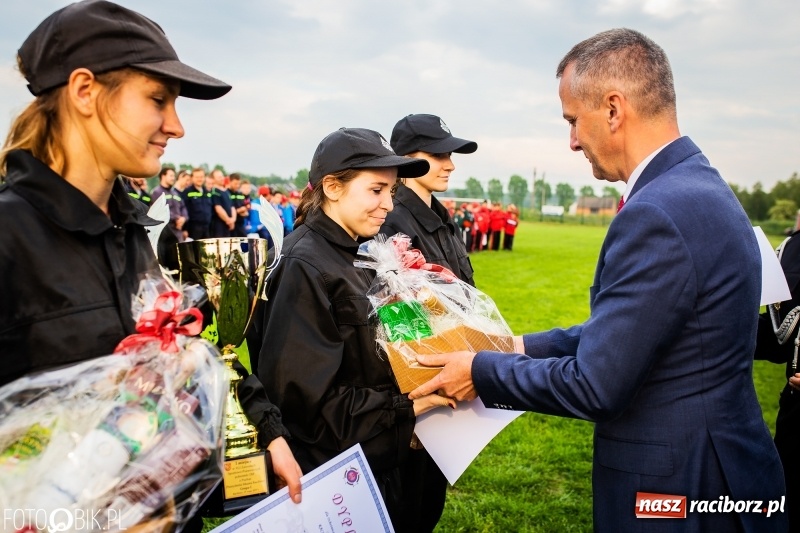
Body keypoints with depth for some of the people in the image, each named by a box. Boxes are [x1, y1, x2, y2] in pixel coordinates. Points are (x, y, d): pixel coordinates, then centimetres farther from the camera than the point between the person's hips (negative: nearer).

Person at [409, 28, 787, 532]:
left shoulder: (657, 214, -27)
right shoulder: (700, 186, 4)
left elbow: (595, 386, -24)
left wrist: (482, 371, -11)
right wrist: (524, 348, 9)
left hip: (677, 490, -8)